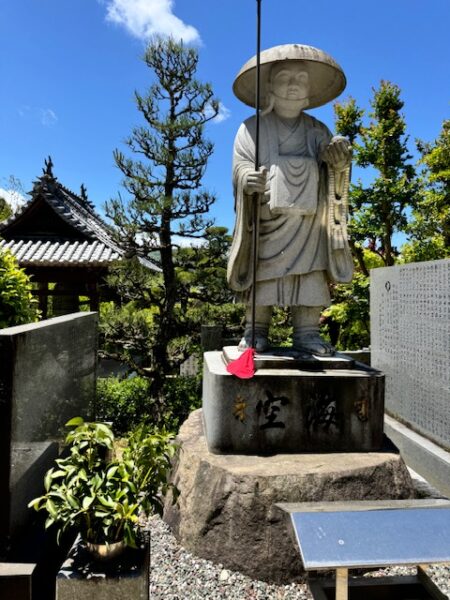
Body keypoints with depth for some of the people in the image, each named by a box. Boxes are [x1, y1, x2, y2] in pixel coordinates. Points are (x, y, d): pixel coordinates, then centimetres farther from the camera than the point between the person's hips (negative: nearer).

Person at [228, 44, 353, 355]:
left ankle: (308, 332, -3)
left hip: (308, 219, 2)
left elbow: (334, 167, 9)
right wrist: (249, 179, -21)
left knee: (310, 273, -6)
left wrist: (341, 159, -15)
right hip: (267, 217, -2)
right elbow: (241, 164, 2)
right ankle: (256, 330, -3)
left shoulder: (318, 131, 20)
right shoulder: (253, 128, 13)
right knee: (263, 272, -8)